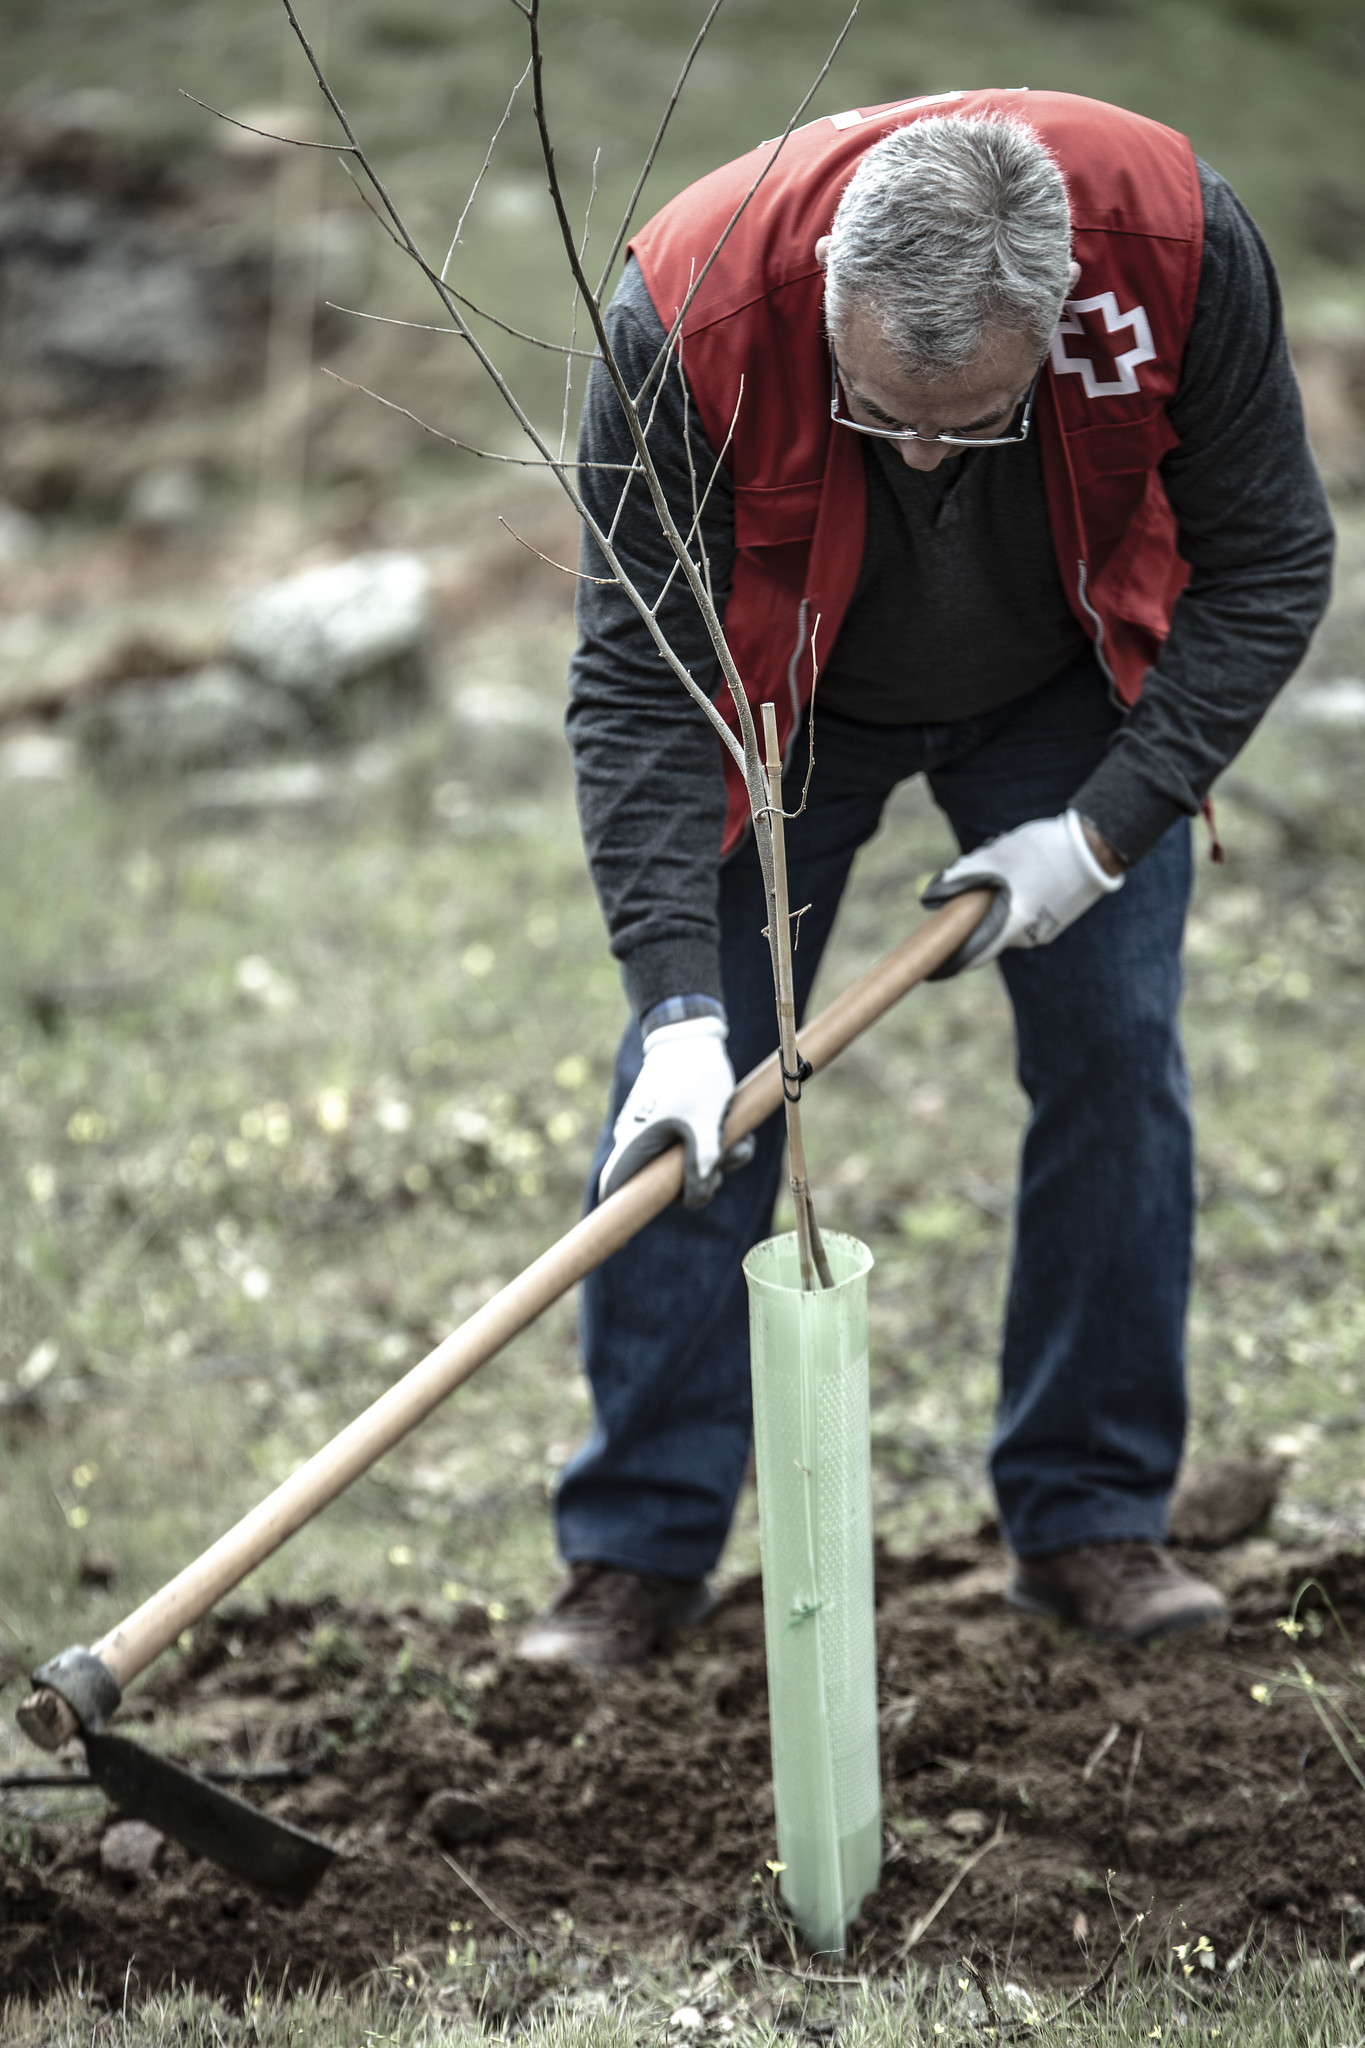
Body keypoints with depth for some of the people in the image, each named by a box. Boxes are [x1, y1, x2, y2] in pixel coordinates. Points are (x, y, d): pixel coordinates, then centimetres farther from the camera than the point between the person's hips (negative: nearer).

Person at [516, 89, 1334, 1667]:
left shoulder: (1179, 238, -34)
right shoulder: (688, 312, -38)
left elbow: (1267, 561, -19)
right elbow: (639, 683, -30)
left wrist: (1108, 827, -23)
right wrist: (681, 1004, -37)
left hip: (1066, 690, 1)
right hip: (777, 698, -1)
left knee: (1115, 1055, -6)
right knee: (694, 1094, -6)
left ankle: (1093, 1519, 8)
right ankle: (639, 1548, 6)